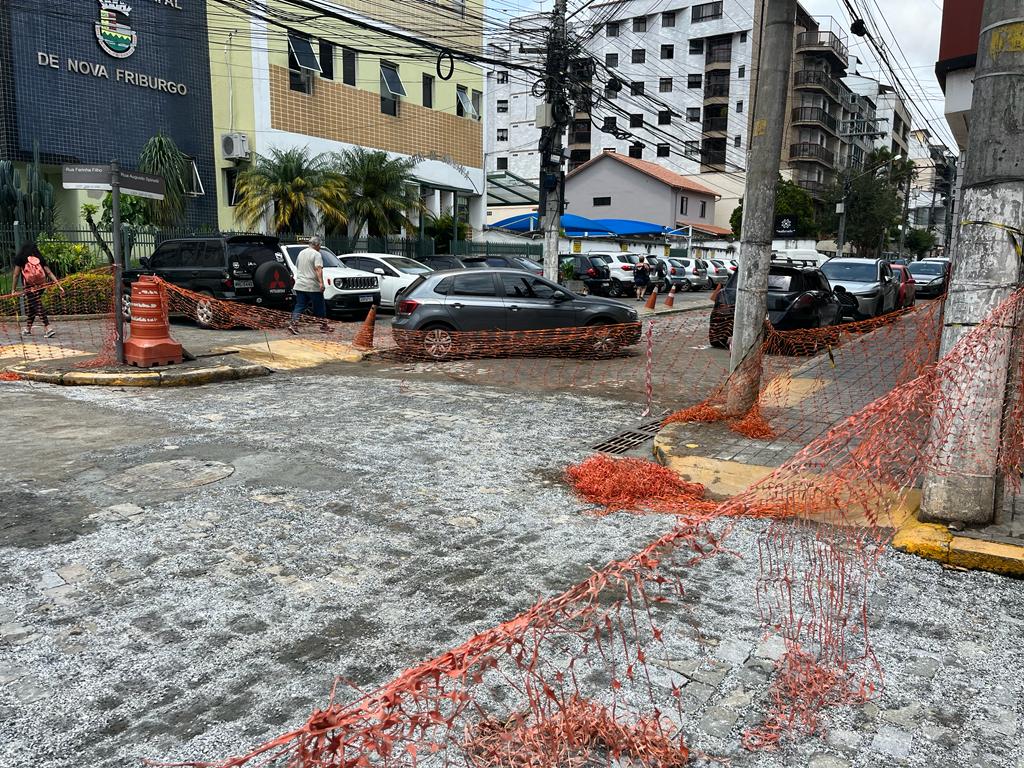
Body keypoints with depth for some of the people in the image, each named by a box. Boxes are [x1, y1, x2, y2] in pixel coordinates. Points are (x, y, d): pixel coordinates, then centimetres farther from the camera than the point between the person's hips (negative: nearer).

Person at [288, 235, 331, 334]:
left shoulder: (301, 253, 15)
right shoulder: (316, 254, -8)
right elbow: (318, 269, -21)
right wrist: (321, 282, -29)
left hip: (300, 285, 7)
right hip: (313, 286, -6)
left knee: (299, 306, 5)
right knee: (320, 307, 5)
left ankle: (294, 325, -8)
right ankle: (324, 327, 11)